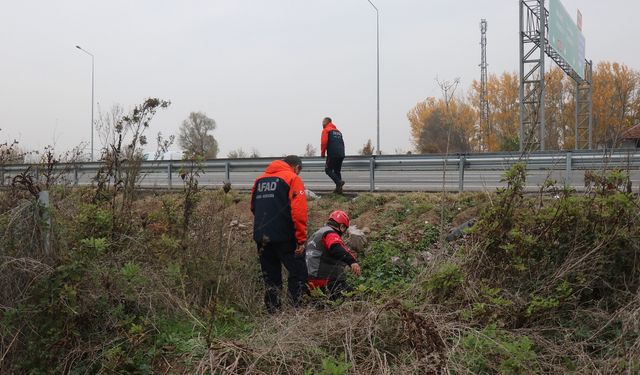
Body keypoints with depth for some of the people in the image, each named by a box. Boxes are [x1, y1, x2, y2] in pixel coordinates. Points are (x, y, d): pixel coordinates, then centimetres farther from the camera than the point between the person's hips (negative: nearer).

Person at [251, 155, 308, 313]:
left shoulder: (260, 179, 16)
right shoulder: (293, 178, -4)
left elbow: (253, 207, 19)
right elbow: (299, 211, -13)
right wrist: (301, 239, -11)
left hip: (261, 237, 6)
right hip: (285, 237, -6)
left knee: (270, 277, 14)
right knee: (298, 273, 2)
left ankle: (273, 312, 17)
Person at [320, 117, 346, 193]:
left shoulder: (326, 130, 2)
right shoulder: (338, 131, 24)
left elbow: (324, 142, -10)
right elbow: (342, 143, 21)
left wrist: (322, 153, 0)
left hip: (332, 154, -7)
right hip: (341, 154, 7)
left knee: (328, 170, 0)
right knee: (337, 171, 14)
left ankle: (339, 182, -19)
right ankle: (339, 189, 8)